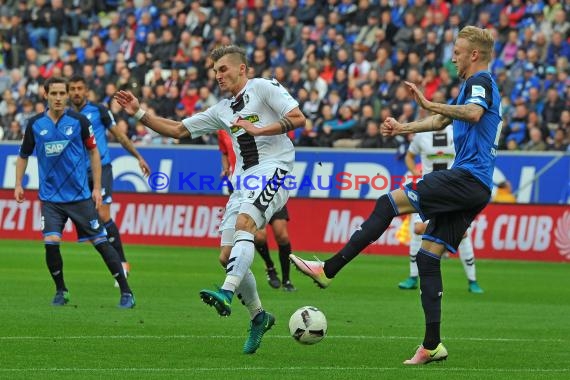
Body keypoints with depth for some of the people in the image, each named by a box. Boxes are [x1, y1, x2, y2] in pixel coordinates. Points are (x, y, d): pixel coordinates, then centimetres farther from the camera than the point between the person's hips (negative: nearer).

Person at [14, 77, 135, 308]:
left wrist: (97, 188, 0)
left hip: (80, 195, -1)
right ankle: (61, 291, 8)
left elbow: (93, 152, 4)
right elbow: (24, 155, 14)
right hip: (50, 198, 1)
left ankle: (126, 292, 4)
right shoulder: (35, 124, 1)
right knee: (51, 242, -14)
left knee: (100, 241, -3)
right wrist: (18, 184, 3)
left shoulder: (79, 121, -4)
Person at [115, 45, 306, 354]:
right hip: (244, 180, 8)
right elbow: (178, 130, 24)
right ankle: (258, 316, 16)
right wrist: (139, 114, 16)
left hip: (273, 170, -8)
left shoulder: (263, 88, 3)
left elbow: (298, 119, -7)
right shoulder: (221, 111, 23)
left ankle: (227, 294, -49)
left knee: (244, 222, -33)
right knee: (227, 257, 0)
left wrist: (259, 130, -14)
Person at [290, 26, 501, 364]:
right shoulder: (477, 85, 27)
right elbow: (441, 122, 42)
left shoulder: (481, 81, -5)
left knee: (389, 203, -15)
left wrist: (430, 105, -29)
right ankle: (432, 345, 1)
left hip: (468, 177, -10)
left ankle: (328, 270, -18)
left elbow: (473, 113, -28)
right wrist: (404, 128, 40)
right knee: (428, 256, 6)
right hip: (477, 189, 10)